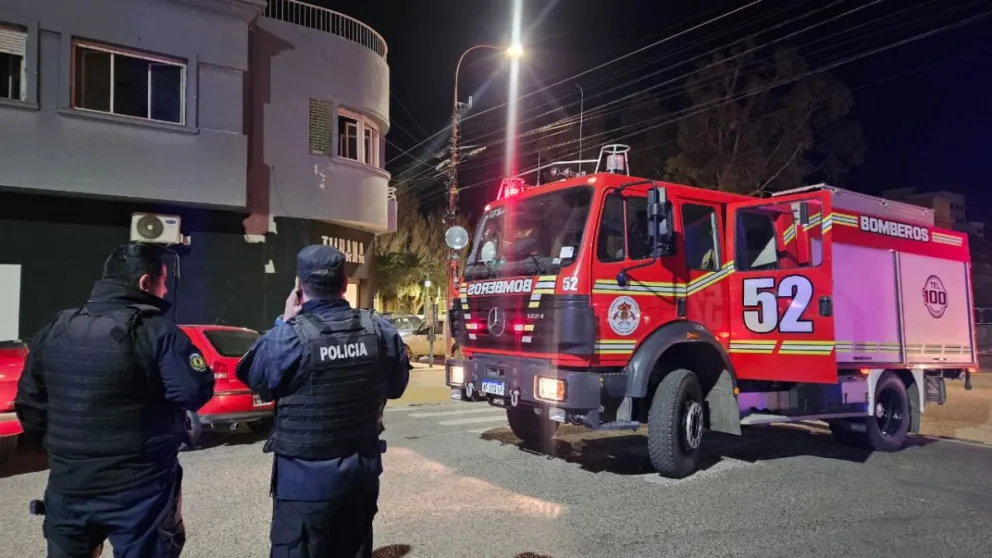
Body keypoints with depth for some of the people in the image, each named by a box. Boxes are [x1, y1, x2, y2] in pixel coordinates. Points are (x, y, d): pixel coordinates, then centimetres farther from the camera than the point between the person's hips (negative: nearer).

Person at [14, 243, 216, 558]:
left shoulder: (53, 331, 3)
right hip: (139, 489, -5)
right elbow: (197, 392, -20)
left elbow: (28, 403, 9)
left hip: (68, 487, 5)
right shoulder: (157, 333, -17)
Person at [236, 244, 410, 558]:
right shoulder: (381, 331, -6)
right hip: (362, 472, 4)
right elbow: (396, 386, 8)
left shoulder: (288, 338, -20)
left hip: (305, 477, -4)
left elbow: (255, 379, -1)